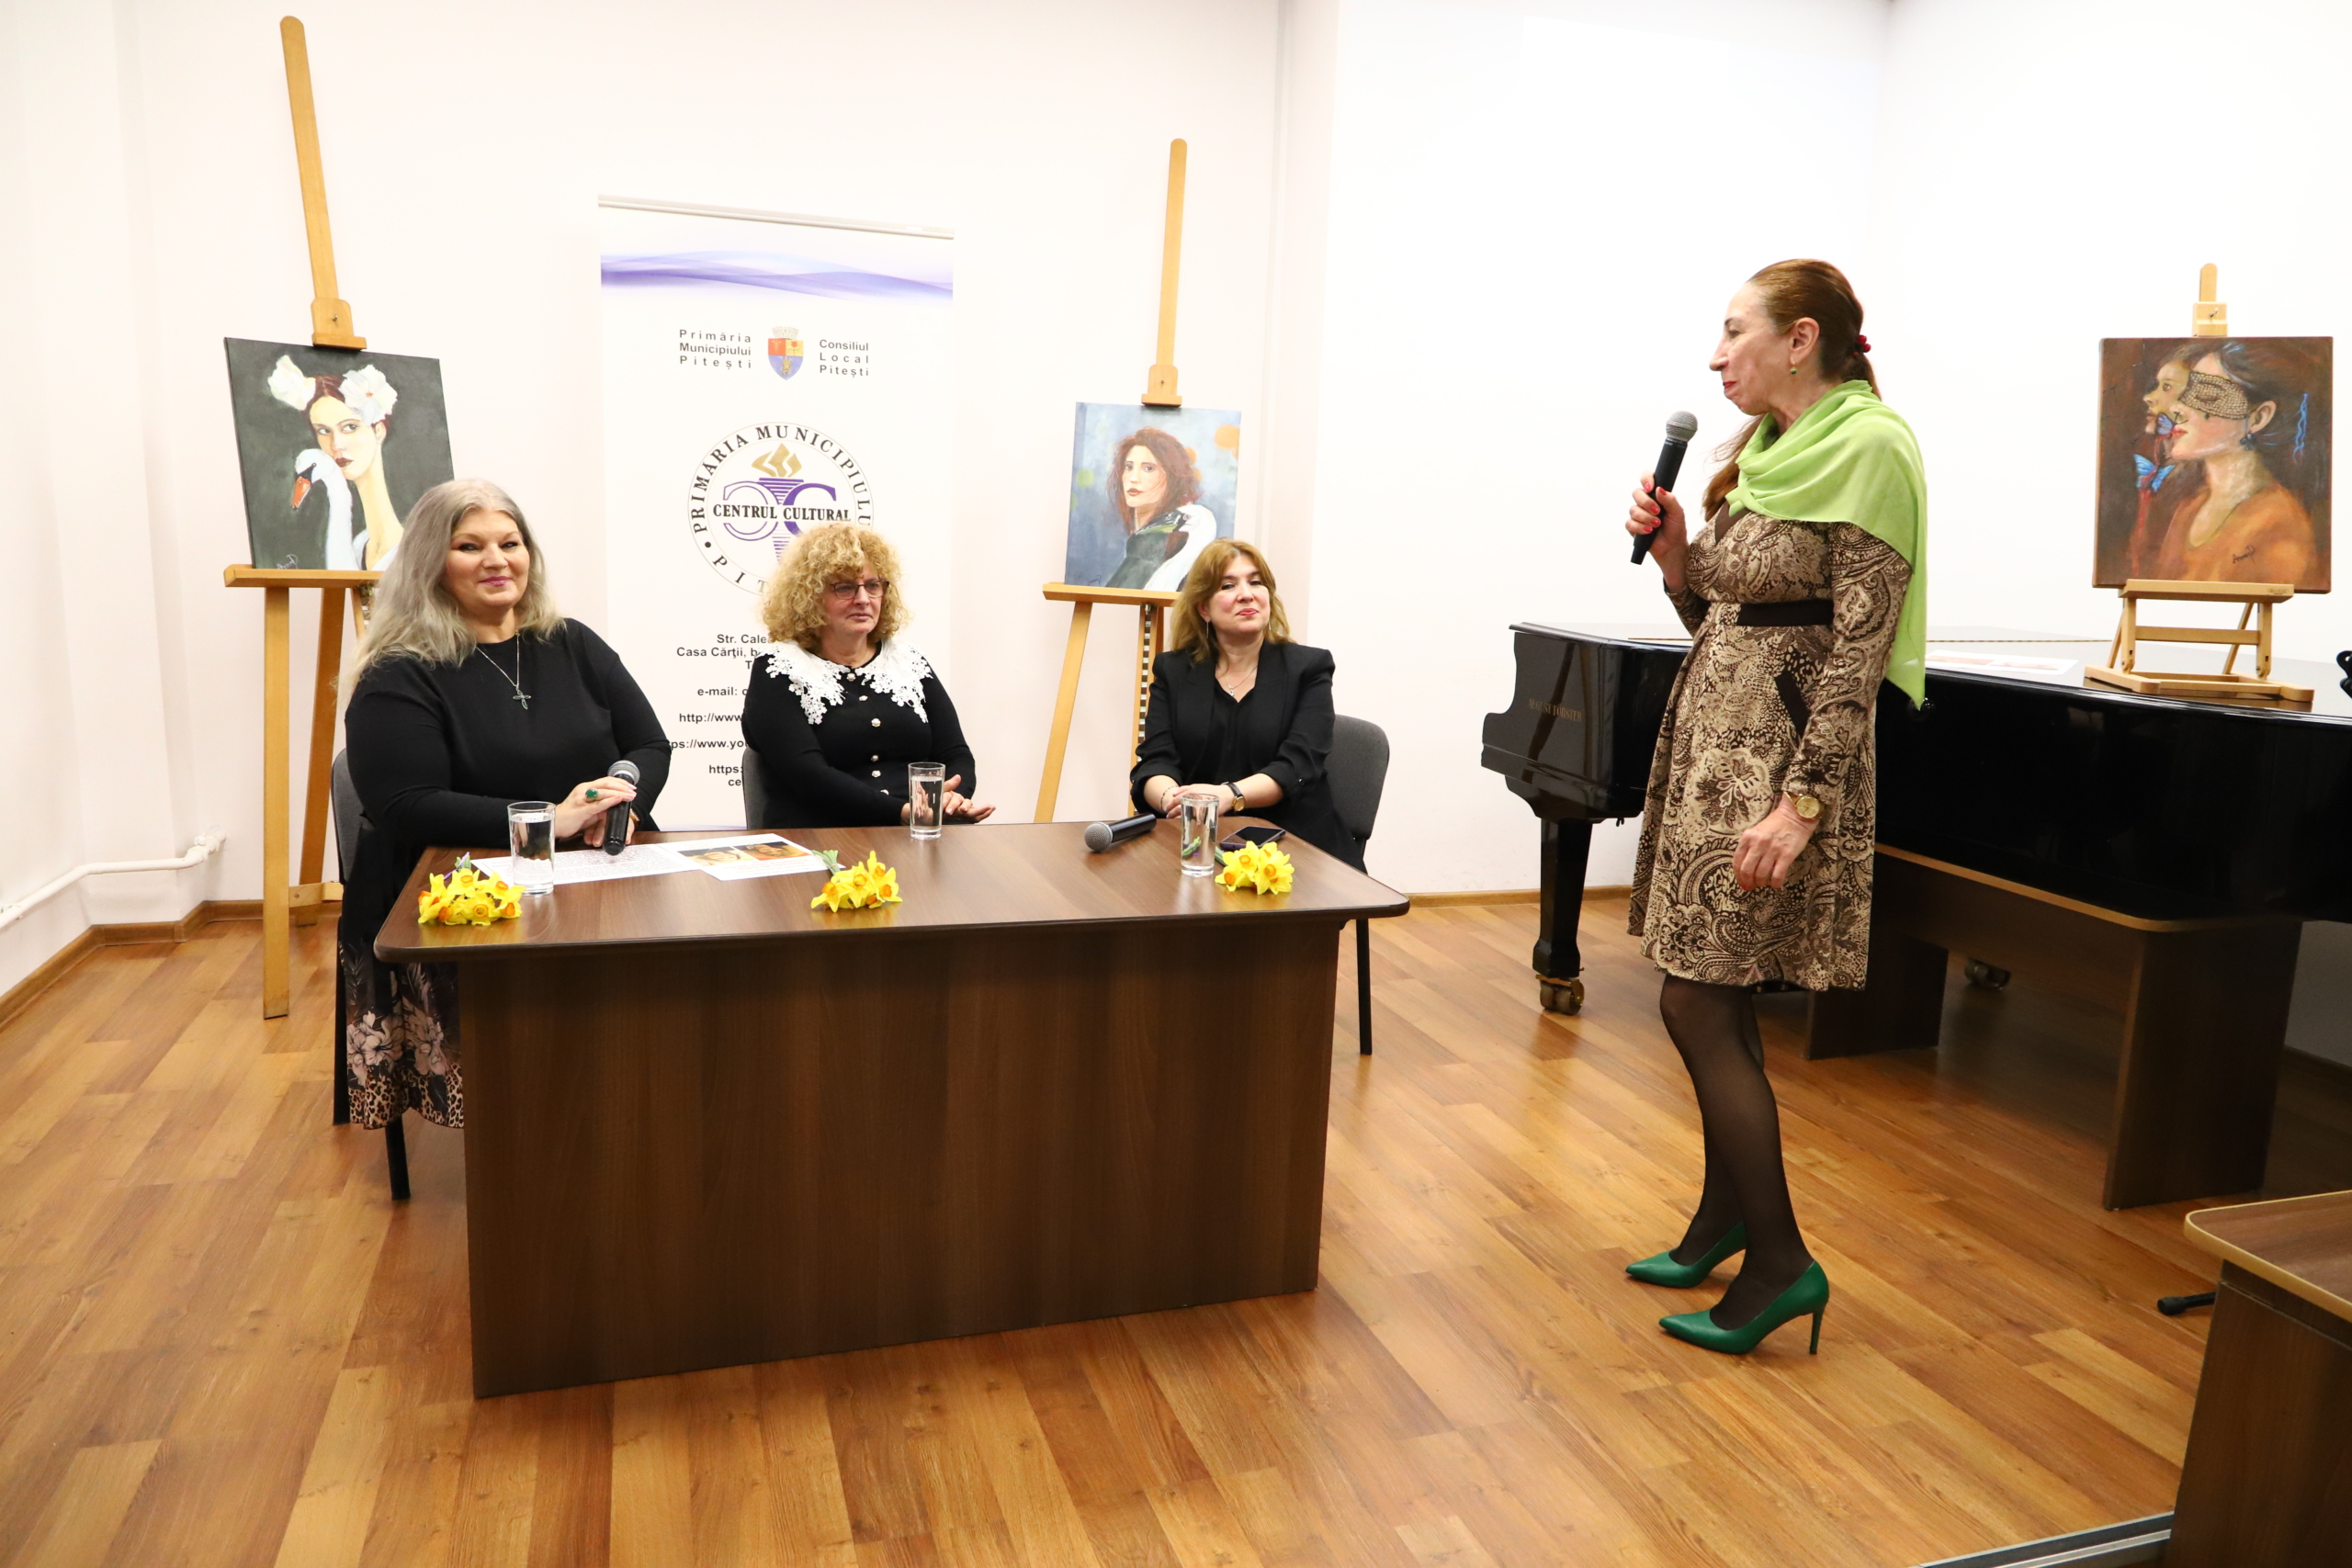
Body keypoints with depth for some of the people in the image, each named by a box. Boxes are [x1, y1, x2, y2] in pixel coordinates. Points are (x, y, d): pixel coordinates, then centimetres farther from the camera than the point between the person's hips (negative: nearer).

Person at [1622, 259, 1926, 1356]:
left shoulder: (1868, 450, -11)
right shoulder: (1763, 455, 14)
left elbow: (1859, 649, -18)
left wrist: (1801, 802, -23)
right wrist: (1669, 546, 1)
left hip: (1779, 749, -8)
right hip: (1709, 736, 8)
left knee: (1698, 1002, -8)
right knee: (1712, 998, 13)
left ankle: (1778, 1263, 6)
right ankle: (1725, 1213, 29)